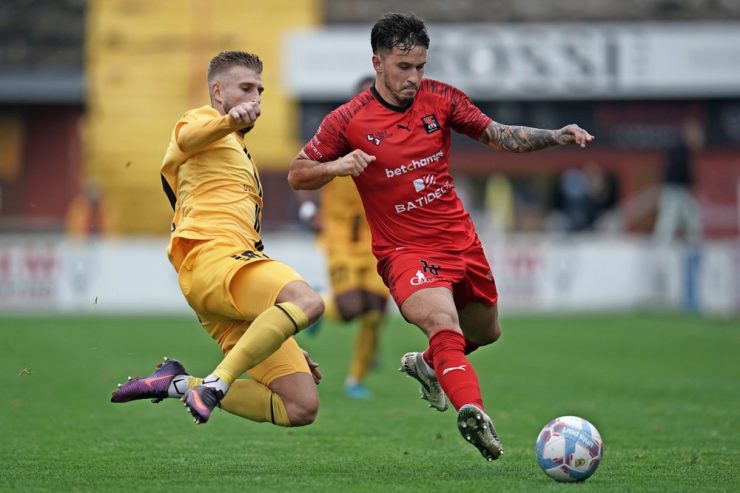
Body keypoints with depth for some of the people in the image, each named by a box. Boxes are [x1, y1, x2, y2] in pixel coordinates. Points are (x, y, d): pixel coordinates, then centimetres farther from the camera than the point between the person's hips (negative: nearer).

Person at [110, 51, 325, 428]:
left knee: (302, 408, -7)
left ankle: (180, 384, -4)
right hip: (212, 255, -8)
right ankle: (216, 383, -36)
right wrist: (230, 120, -41)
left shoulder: (238, 152, 37)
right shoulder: (203, 120, 11)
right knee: (307, 301, -36)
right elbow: (187, 138, -17)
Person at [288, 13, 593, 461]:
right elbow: (298, 175, -2)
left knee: (485, 332, 22)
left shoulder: (440, 98, -1)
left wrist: (556, 137, -8)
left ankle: (428, 364, 53)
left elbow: (498, 136, 7)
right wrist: (337, 167, -23)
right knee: (443, 322, -32)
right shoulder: (347, 121, -11)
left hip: (460, 239, 6)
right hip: (405, 251, -6)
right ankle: (472, 413, -52)